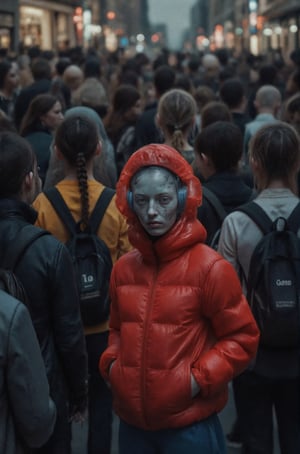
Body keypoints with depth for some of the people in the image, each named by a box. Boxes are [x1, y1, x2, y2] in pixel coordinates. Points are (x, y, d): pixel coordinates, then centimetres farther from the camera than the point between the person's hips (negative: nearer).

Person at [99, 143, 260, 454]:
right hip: (132, 421, 5)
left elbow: (242, 338, -6)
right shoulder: (123, 268, 5)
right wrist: (111, 364, 2)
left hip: (189, 425, -5)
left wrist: (199, 379, -14)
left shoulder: (210, 267, -10)